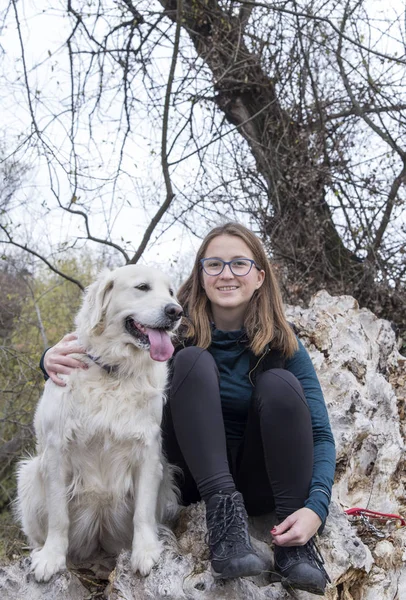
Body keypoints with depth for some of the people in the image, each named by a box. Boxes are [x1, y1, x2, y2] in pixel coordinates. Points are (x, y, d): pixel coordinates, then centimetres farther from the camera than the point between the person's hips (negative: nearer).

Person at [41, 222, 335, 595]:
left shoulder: (282, 343, -8)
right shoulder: (177, 329, -7)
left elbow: (321, 434, -11)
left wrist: (315, 508, -29)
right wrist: (56, 357, -31)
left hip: (259, 483, 0)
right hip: (198, 477, 0)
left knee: (279, 383, -27)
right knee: (193, 359, -22)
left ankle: (296, 544, -24)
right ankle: (223, 510, -30)